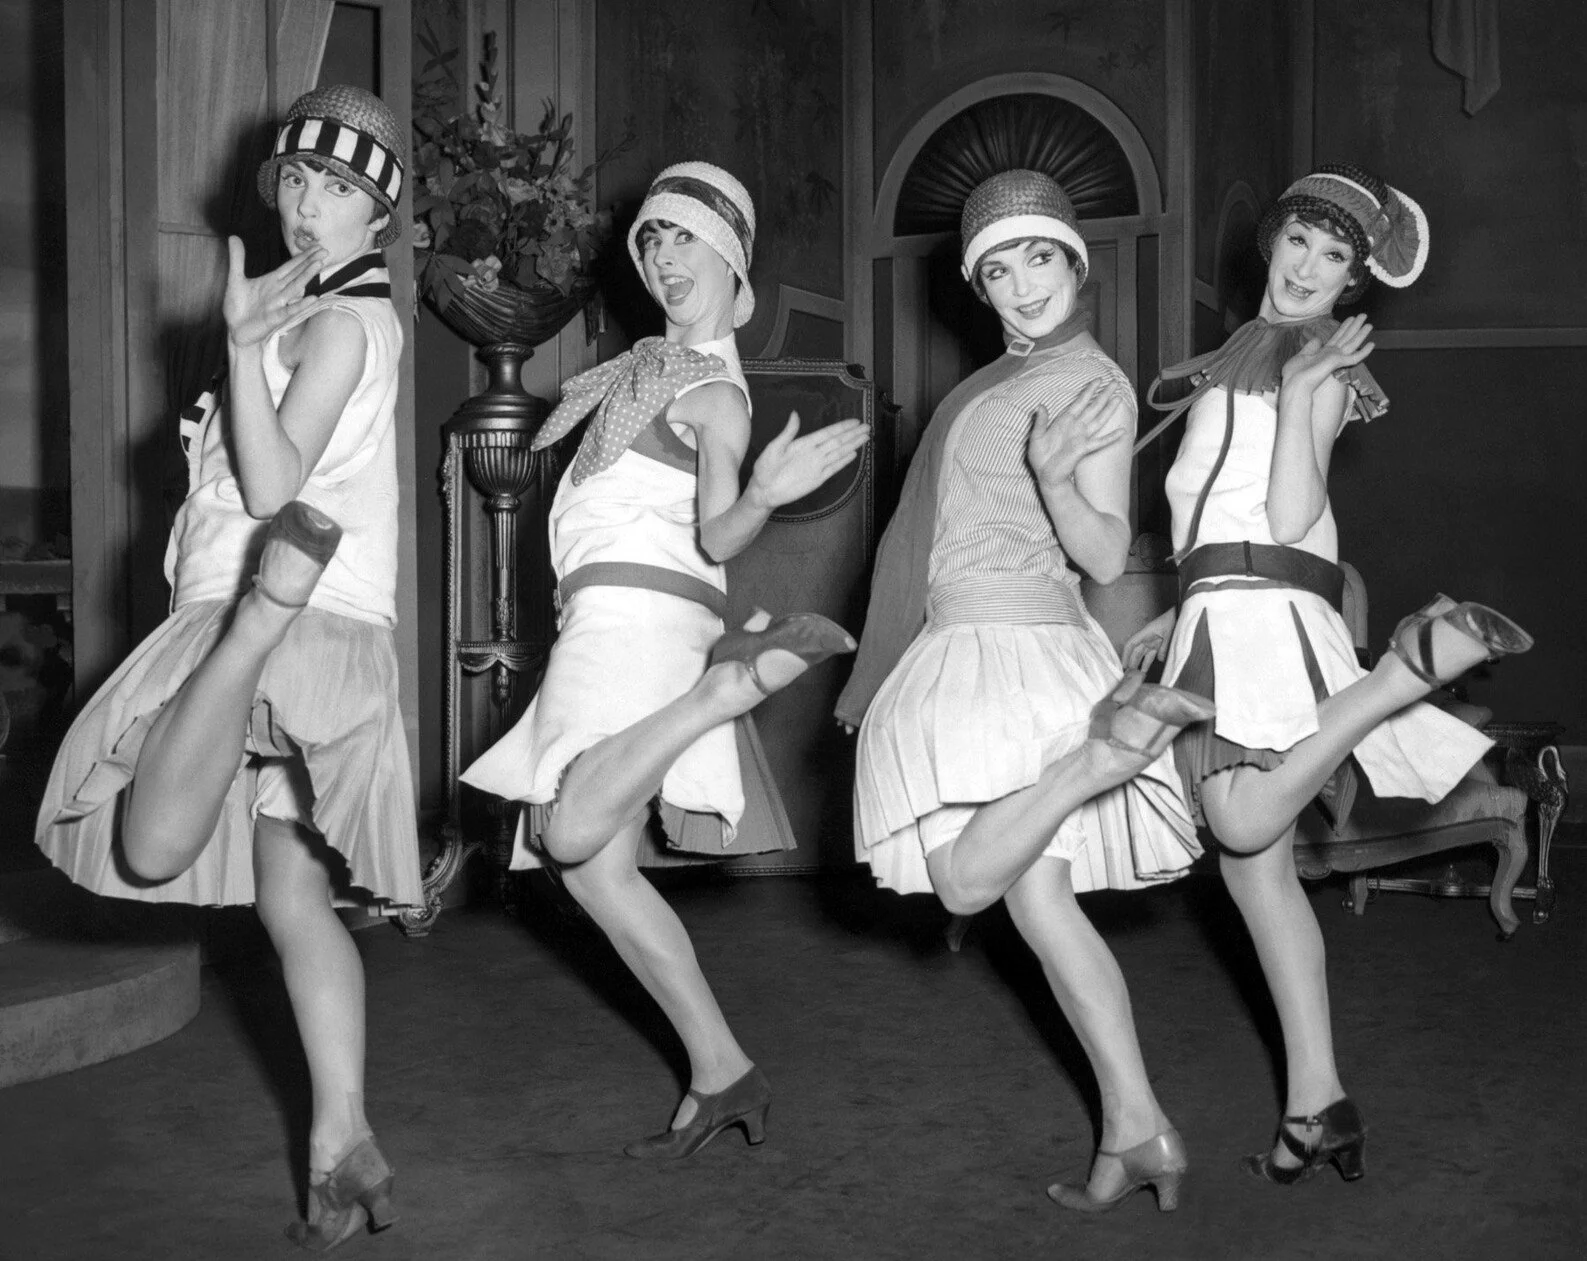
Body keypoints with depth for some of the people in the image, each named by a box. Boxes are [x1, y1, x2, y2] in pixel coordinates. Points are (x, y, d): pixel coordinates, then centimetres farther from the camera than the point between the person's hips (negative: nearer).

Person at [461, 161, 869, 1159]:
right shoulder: (661, 359, 17)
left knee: (572, 836, -25)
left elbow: (716, 535, -21)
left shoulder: (715, 391, -8)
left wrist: (768, 493, -38)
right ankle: (721, 1075, 4)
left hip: (639, 614, -8)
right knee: (600, 869, 2)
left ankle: (757, 669, -13)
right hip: (613, 618, 8)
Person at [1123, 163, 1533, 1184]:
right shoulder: (1244, 356, 23)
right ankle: (1317, 1104, 4)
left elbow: (1288, 517, -12)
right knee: (1253, 863, 2)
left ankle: (1425, 656, -11)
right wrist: (1179, 616, 23)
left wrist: (1306, 391, -14)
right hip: (1220, 616, 8)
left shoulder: (1323, 367, 0)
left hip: (1267, 607, -7)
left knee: (1247, 827, -24)